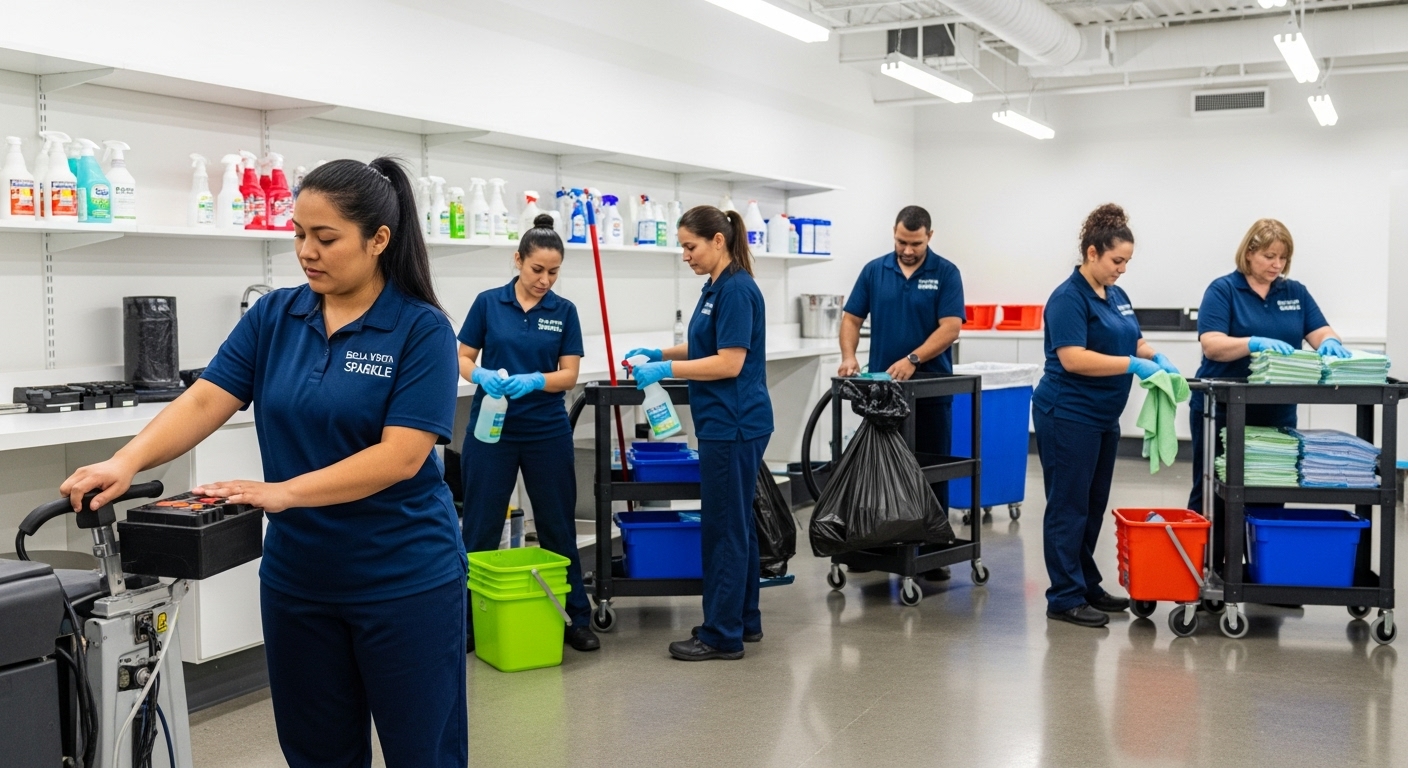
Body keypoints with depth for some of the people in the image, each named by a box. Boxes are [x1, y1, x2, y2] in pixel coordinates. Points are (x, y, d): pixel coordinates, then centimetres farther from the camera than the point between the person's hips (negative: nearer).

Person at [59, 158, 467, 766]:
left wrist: (282, 492, -26)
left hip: (404, 577, -4)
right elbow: (205, 401, -5)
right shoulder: (273, 317, 3)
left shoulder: (422, 328, -11)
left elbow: (402, 455, -19)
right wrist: (125, 463, -22)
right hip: (296, 574, 5)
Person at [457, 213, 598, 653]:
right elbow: (463, 359, 1)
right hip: (491, 428, -1)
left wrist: (534, 380, -22)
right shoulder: (488, 303, -1)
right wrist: (481, 375, -21)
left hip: (547, 431, 1)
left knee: (558, 526, 8)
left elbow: (569, 375, -3)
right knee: (481, 526, 4)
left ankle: (577, 618, 18)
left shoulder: (564, 311, 1)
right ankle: (468, 619, 16)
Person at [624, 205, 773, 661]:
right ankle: (744, 621, 24)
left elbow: (729, 363, -22)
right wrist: (659, 354, 11)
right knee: (735, 523, 15)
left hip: (733, 425, -10)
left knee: (724, 527, -4)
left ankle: (722, 635, 4)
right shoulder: (717, 287, 13)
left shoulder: (736, 289, -17)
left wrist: (667, 370, -19)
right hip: (726, 424, 10)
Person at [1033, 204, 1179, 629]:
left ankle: (1087, 585, 23)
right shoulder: (1068, 298, -16)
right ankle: (1064, 598, 1)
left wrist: (1155, 357, -4)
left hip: (1103, 417, 9)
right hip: (1068, 415, -9)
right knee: (1069, 506, -4)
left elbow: (1134, 342, 18)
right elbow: (1072, 358, -25)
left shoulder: (1116, 296, 12)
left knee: (1093, 506, 14)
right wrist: (1133, 365, -27)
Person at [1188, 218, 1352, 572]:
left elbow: (1322, 333, 0)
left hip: (1276, 412, 5)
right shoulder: (1223, 290, -6)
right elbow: (1212, 344, -18)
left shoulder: (1295, 292, 9)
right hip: (1222, 410, -4)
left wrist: (1330, 343, -23)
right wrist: (1257, 343, -33)